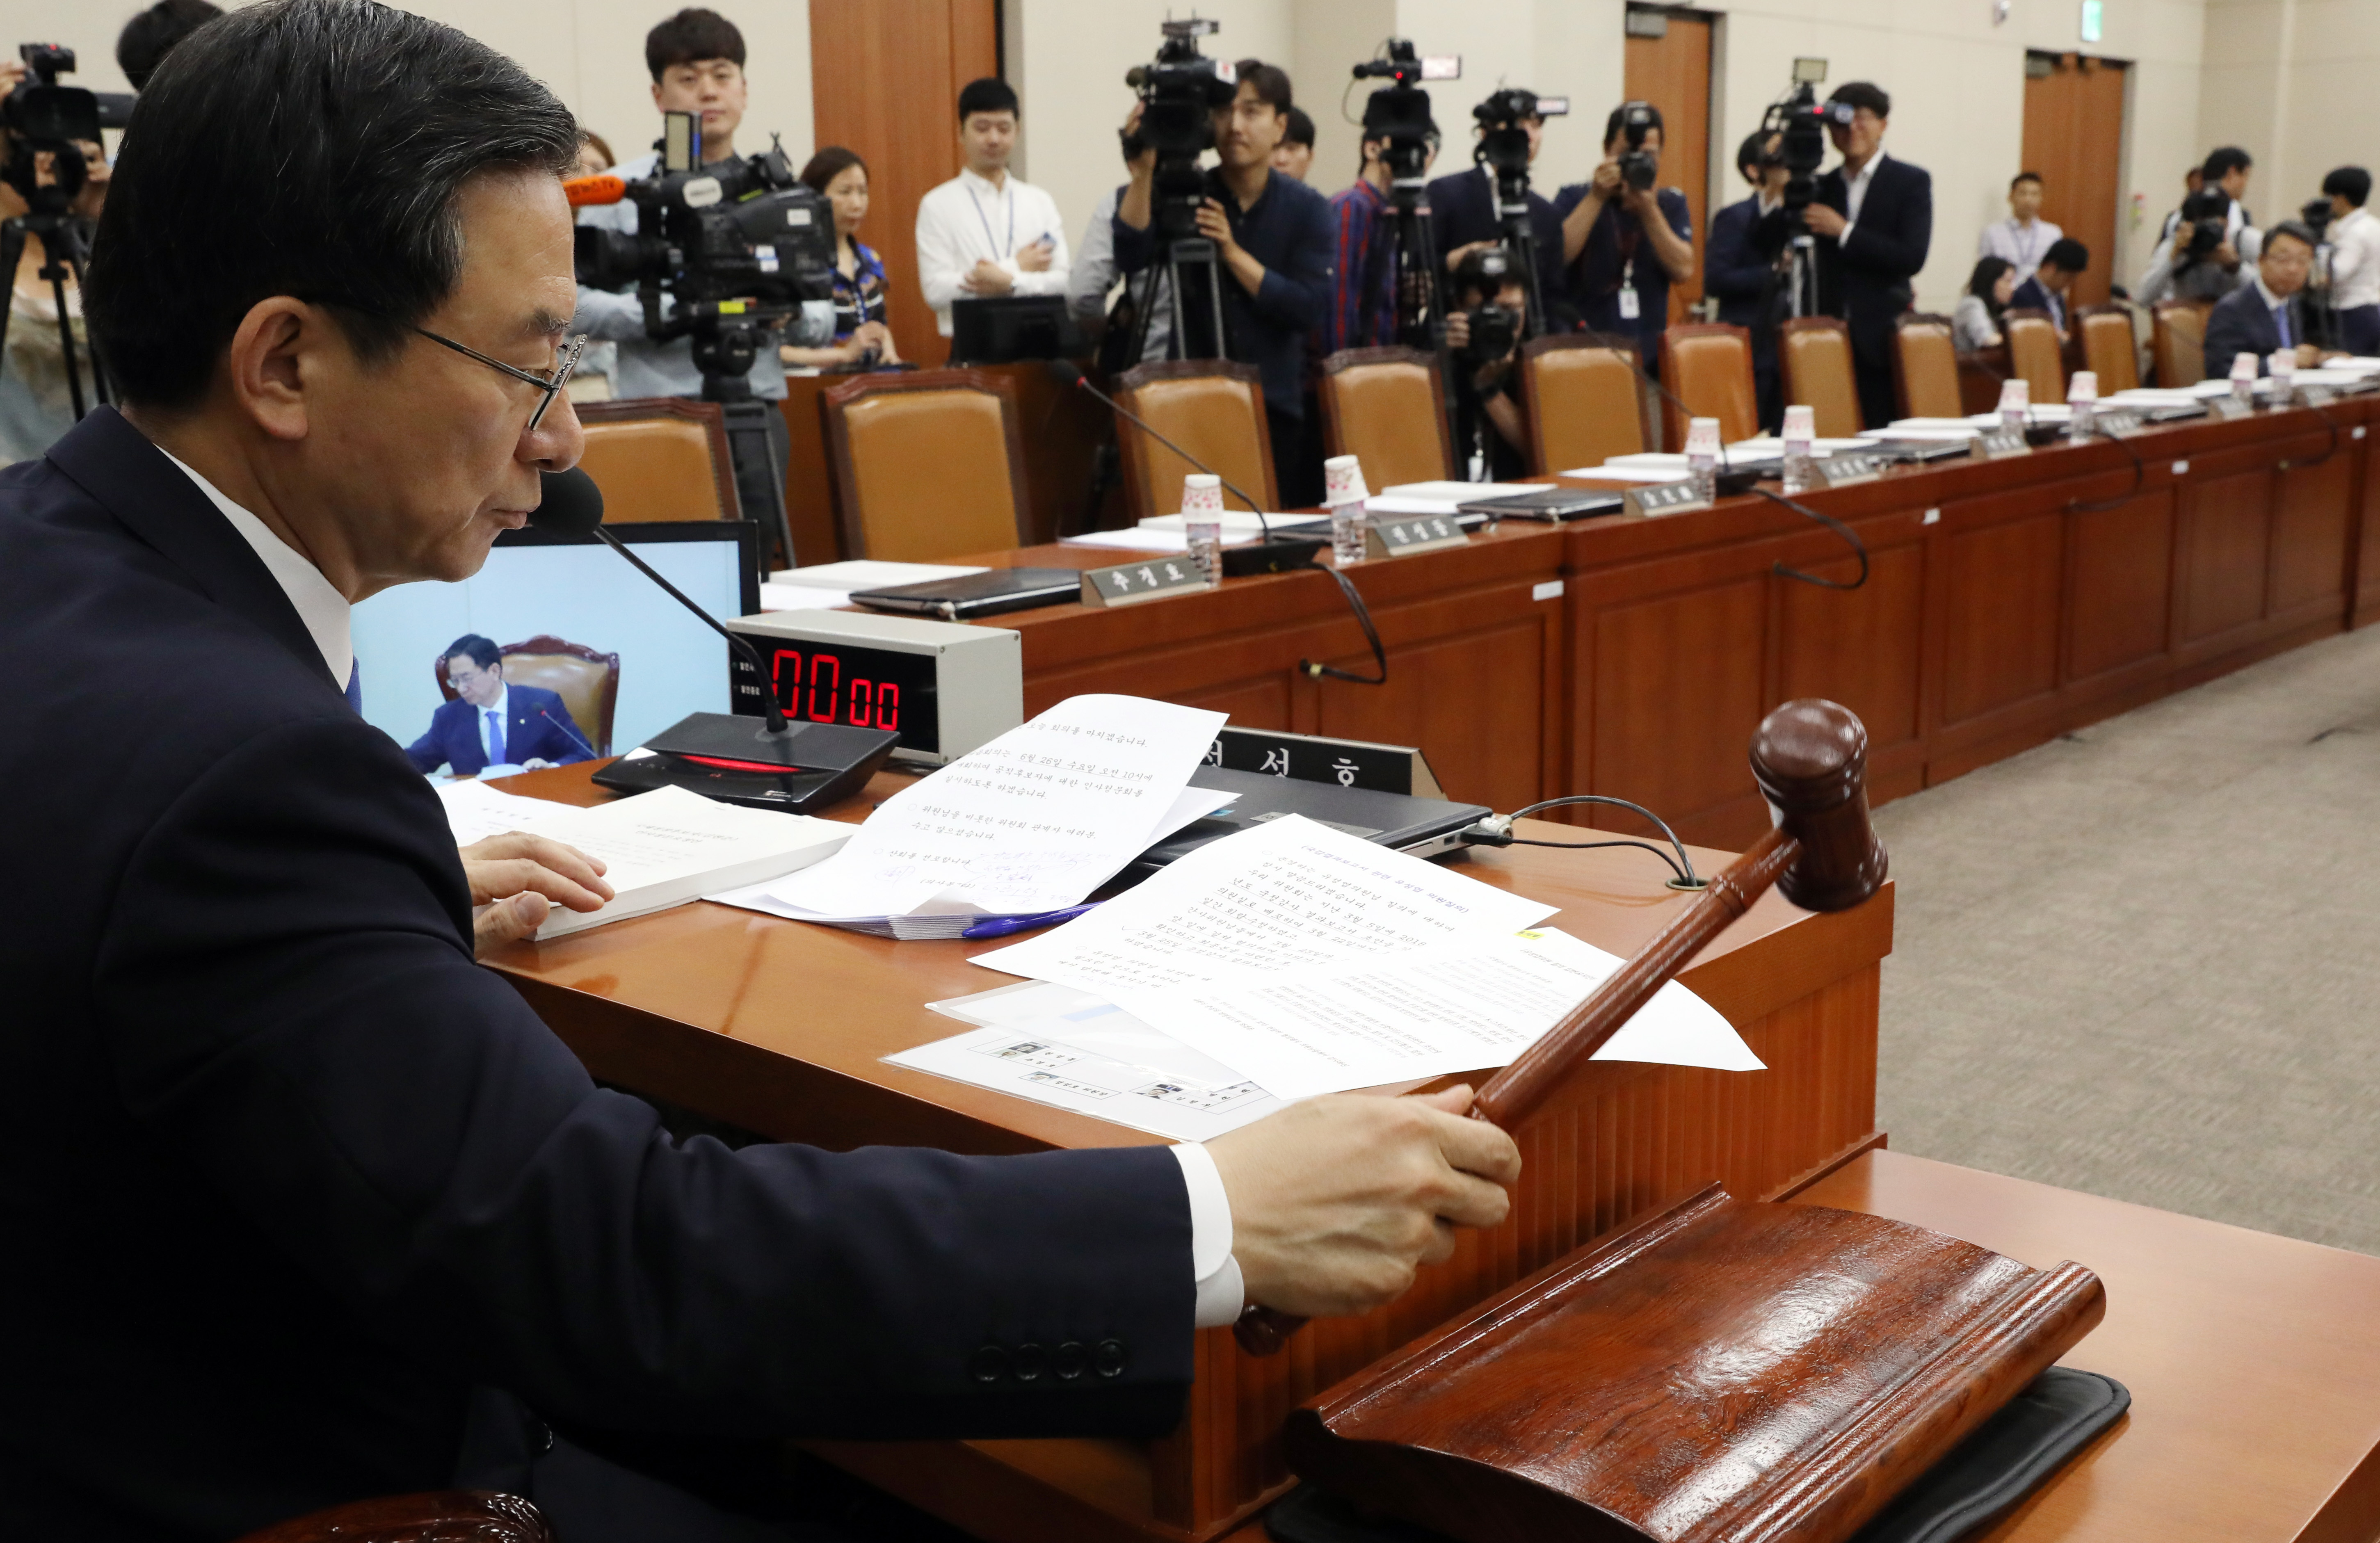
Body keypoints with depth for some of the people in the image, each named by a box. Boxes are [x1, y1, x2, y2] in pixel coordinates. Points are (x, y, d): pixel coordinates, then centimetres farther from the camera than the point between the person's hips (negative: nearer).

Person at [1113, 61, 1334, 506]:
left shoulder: (1306, 208, 3)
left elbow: (1310, 309, -10)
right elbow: (1130, 258, -14)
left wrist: (1233, 252, -15)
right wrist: (1143, 173, -23)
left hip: (1275, 407, 1)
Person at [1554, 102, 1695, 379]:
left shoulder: (1672, 203, 11)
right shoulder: (1574, 198, 4)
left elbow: (1683, 270, -4)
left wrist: (1649, 211, -14)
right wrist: (1596, 198, -14)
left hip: (1650, 356, 2)